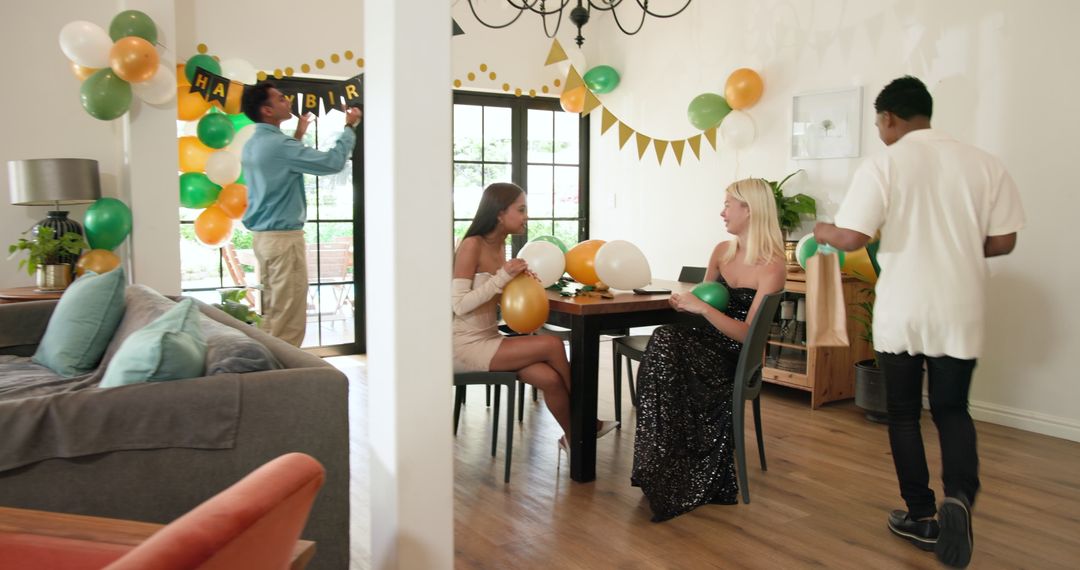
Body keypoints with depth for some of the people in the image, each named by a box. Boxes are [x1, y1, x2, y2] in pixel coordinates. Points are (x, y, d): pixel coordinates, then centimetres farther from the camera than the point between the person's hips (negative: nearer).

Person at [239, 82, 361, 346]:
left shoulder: (253, 145, 12)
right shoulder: (278, 145, -17)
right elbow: (333, 162, -17)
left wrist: (298, 136, 30)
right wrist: (350, 127, -3)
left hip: (262, 235, 10)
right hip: (284, 237, -10)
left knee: (272, 312, 13)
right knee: (289, 318, -4)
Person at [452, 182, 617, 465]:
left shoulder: (500, 244, 9)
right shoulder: (471, 245, -15)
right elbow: (459, 305, -20)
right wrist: (503, 277, -23)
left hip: (489, 339, 7)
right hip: (467, 346, -7)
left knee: (550, 379, -16)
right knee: (553, 345, -19)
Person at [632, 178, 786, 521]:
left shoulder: (772, 266, -10)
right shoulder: (721, 251, 10)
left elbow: (747, 334, -15)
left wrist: (702, 307, -23)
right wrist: (685, 302, 1)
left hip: (736, 358, -6)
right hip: (708, 343, 6)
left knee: (665, 344, -30)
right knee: (665, 342, -27)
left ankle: (668, 477, -20)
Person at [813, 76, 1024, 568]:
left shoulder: (883, 165, -9)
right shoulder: (982, 163, 0)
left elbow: (852, 238, -17)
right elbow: (1003, 241, 2)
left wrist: (822, 232, 5)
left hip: (902, 312, -2)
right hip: (959, 312, 3)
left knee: (904, 413, 13)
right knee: (952, 409, 16)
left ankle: (921, 516, 20)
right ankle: (959, 495, -8)